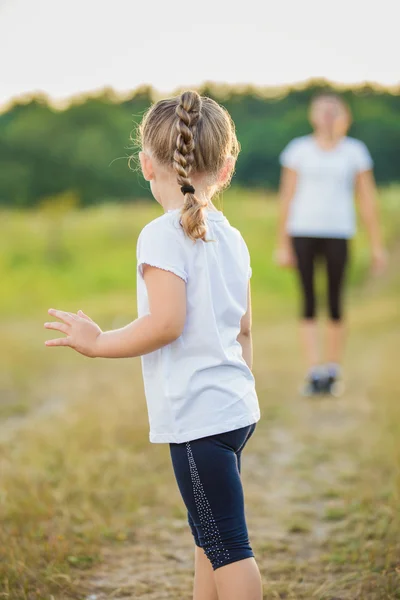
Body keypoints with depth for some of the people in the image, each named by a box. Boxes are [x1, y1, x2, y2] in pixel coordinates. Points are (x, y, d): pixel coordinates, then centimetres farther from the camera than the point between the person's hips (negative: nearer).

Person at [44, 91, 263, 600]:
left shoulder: (163, 236, -15)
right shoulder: (231, 237, 10)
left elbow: (166, 323, -23)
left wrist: (99, 342, -10)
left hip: (198, 416, -9)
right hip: (235, 407, 9)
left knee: (227, 544, -2)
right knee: (208, 535, 20)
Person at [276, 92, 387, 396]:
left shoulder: (355, 151, 7)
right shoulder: (299, 149, 6)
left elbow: (367, 200, 8)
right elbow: (287, 197, 7)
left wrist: (377, 245, 5)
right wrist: (283, 244, 3)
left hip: (338, 233, 0)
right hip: (302, 233, 0)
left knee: (335, 302, 1)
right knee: (308, 302, -4)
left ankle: (333, 371, 14)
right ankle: (314, 373, -5)